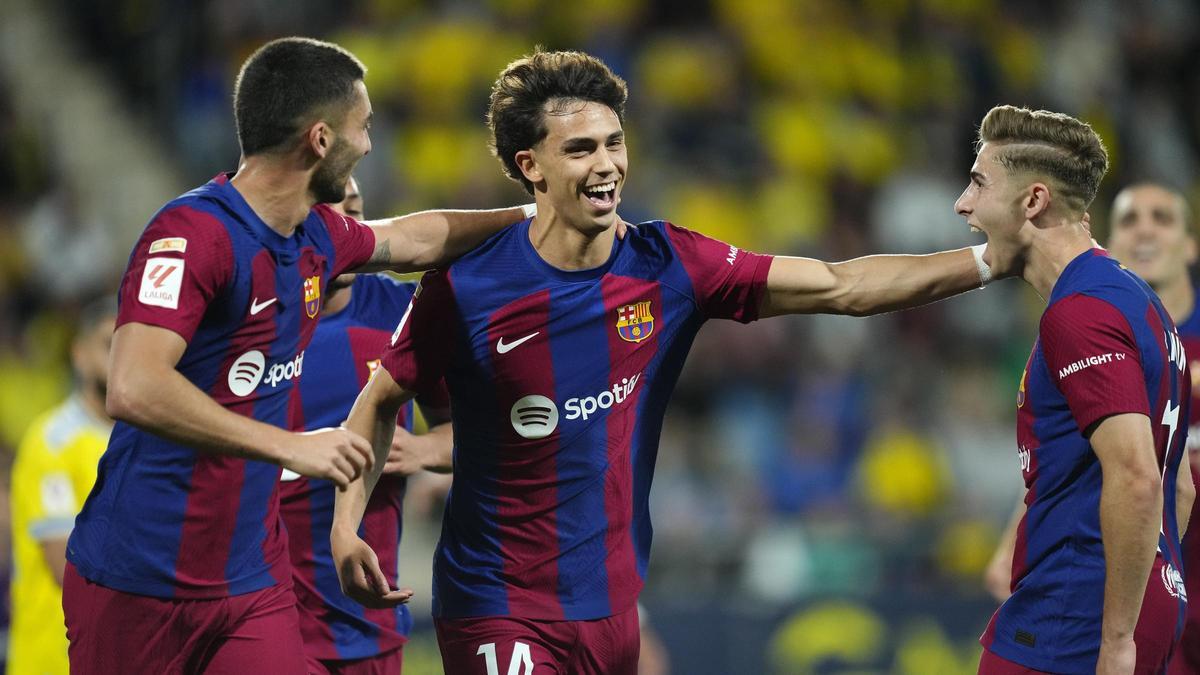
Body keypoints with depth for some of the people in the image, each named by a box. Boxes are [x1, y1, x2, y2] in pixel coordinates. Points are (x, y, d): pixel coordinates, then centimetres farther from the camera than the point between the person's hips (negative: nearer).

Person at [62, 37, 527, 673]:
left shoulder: (319, 236, 8)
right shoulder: (194, 233, -19)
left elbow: (414, 239, 31)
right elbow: (133, 390, -32)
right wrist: (291, 445, -30)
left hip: (254, 584, 7)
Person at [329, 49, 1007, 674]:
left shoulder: (668, 265, -2)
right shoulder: (466, 288, -10)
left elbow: (842, 287, -1)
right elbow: (381, 401, 3)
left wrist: (988, 260, -9)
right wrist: (346, 525, -10)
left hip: (617, 602, 4)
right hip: (500, 611, -4)